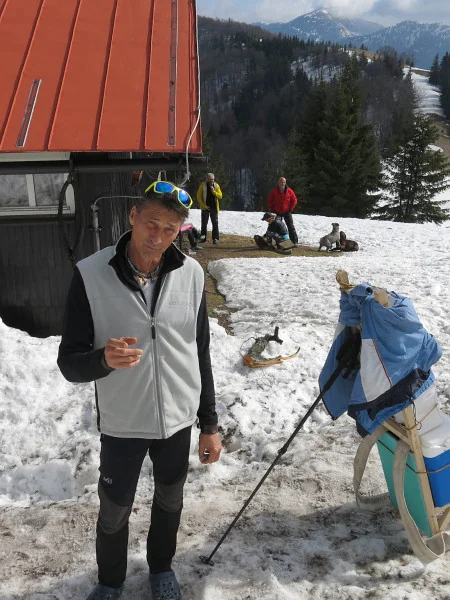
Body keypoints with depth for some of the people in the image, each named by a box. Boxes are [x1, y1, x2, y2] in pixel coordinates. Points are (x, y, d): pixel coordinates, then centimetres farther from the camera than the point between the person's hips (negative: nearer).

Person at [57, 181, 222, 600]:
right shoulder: (91, 274, -18)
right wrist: (104, 359, -37)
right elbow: (70, 364, -15)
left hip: (178, 422, 3)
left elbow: (200, 355, 1)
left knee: (170, 501, 23)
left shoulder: (190, 274, -8)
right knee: (114, 512, 17)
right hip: (121, 425, -2)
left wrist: (209, 425, 4)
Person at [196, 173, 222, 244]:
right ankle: (203, 238, 14)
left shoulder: (216, 185, 2)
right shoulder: (203, 185, -4)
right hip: (205, 208, -1)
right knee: (204, 223, 6)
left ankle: (215, 238, 3)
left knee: (215, 223, 0)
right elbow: (199, 196, -3)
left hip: (214, 208, 1)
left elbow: (220, 196, -4)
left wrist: (213, 191, -18)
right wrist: (203, 205, -11)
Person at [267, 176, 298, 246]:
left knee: (291, 227, -4)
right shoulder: (274, 191, -2)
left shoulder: (289, 191, -3)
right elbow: (269, 201, 6)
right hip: (277, 213, 2)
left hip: (287, 212, -2)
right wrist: (272, 210, 1)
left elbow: (294, 200, 3)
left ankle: (295, 241, -2)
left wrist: (290, 209, -4)